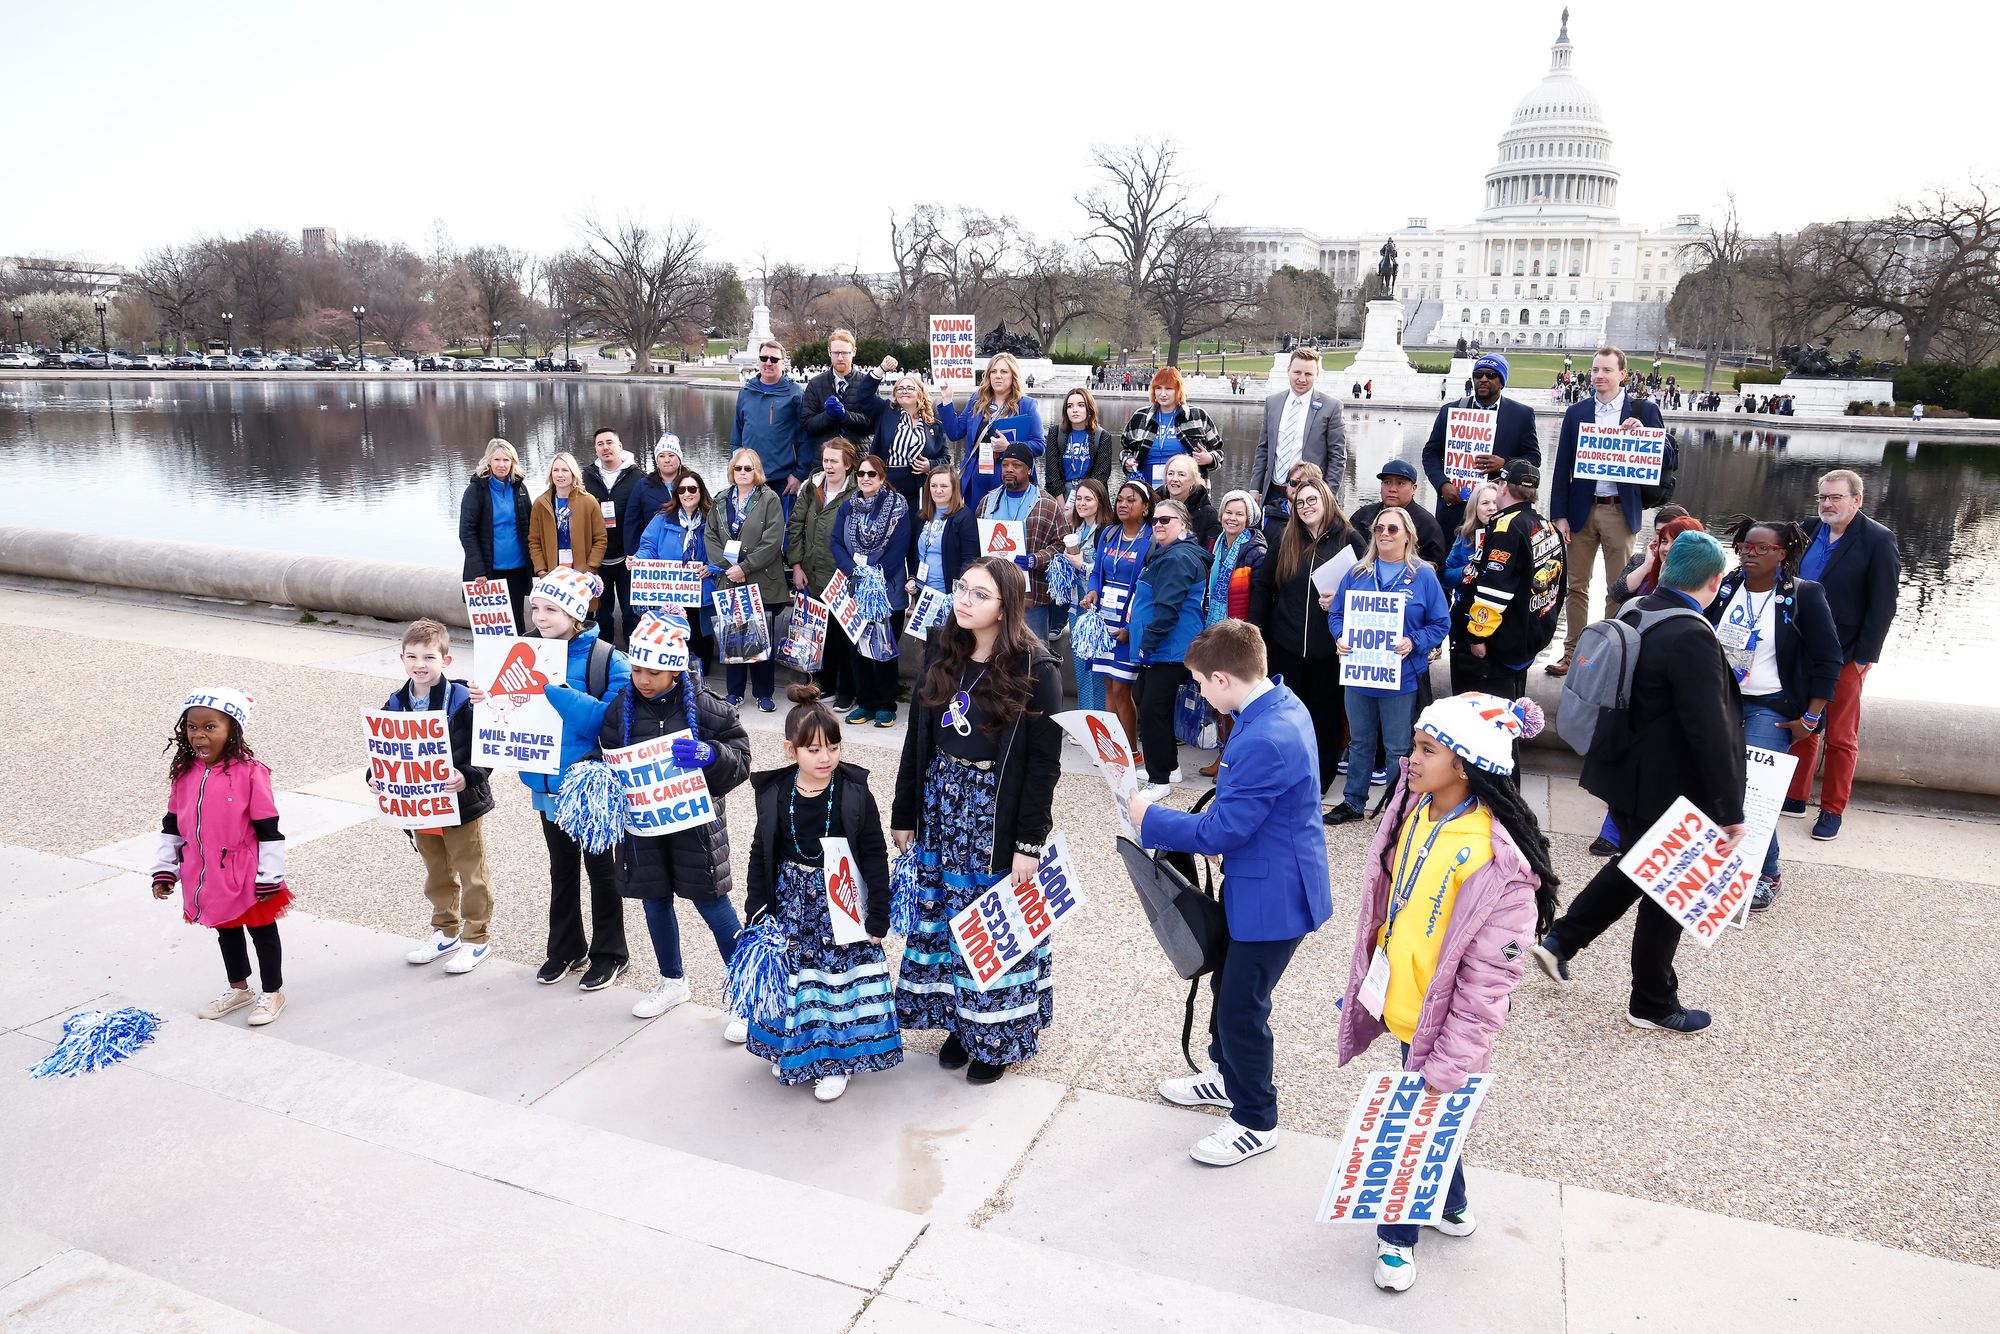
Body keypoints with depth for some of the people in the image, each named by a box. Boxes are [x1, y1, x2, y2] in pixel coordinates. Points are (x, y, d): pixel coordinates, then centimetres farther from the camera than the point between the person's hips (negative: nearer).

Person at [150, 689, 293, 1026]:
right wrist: (163, 870, 10)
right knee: (226, 932, 23)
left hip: (245, 878, -6)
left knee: (262, 931, 11)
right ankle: (239, 988, 42)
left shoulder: (250, 772, -18)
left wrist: (269, 877, -13)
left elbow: (268, 829, -15)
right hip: (206, 879, 6)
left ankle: (272, 992, 27)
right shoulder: (183, 773, 0)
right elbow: (172, 825, 10)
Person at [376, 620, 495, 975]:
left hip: (462, 804, -6)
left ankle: (476, 938, 22)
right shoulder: (395, 704, -1)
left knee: (472, 874, 8)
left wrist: (467, 776, -31)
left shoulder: (463, 701, -18)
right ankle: (446, 931, 38)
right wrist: (376, 776, -8)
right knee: (436, 874, 22)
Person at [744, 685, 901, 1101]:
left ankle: (835, 1058, 23)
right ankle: (792, 1049, 35)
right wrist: (756, 910, 4)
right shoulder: (774, 793, -5)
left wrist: (877, 916, -7)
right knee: (792, 974, 12)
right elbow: (761, 853, 5)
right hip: (790, 899, 2)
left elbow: (875, 856, -7)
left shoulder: (855, 793, -12)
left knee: (839, 974, 4)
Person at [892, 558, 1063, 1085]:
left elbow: (1044, 762, -13)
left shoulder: (1034, 669, -15)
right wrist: (904, 813, 8)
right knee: (942, 918, 14)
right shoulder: (941, 653, 1)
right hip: (940, 802, 5)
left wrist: (1029, 841, -15)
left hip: (998, 811, -5)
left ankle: (997, 1032, 25)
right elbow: (917, 738, 7)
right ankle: (958, 1020, 34)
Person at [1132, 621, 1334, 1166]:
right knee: (1227, 983, 25)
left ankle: (1255, 1121, 25)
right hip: (1261, 881, 10)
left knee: (1241, 1005, 5)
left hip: (1272, 895, -10)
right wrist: (1213, 822, 10)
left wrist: (1151, 819, -13)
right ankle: (1227, 1075, 47)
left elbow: (1223, 832, -24)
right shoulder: (1282, 704, 0)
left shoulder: (1264, 741, -32)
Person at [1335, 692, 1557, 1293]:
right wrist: (1369, 974, 16)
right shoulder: (1415, 809, -5)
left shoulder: (1498, 856, -27)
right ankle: (1450, 1205, 48)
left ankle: (1399, 1235, 33)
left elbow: (1488, 977, -23)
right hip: (1399, 1001, 7)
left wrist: (1448, 1063, -20)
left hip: (1442, 1018, -7)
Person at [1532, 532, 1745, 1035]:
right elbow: (1711, 733, -25)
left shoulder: (1634, 614, 1)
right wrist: (1730, 812, -19)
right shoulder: (1692, 637, -26)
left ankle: (1560, 941, 27)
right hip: (1668, 789, -8)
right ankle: (1652, 1003, 25)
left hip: (1624, 772, 8)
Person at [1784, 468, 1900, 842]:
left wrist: (1864, 657, -13)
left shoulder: (1878, 541, -9)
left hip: (1846, 655, -5)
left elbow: (1883, 605, -11)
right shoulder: (1810, 531, 5)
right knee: (1801, 728, 13)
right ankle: (1795, 797, 25)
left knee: (1841, 737, 6)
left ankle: (1832, 811, 16)